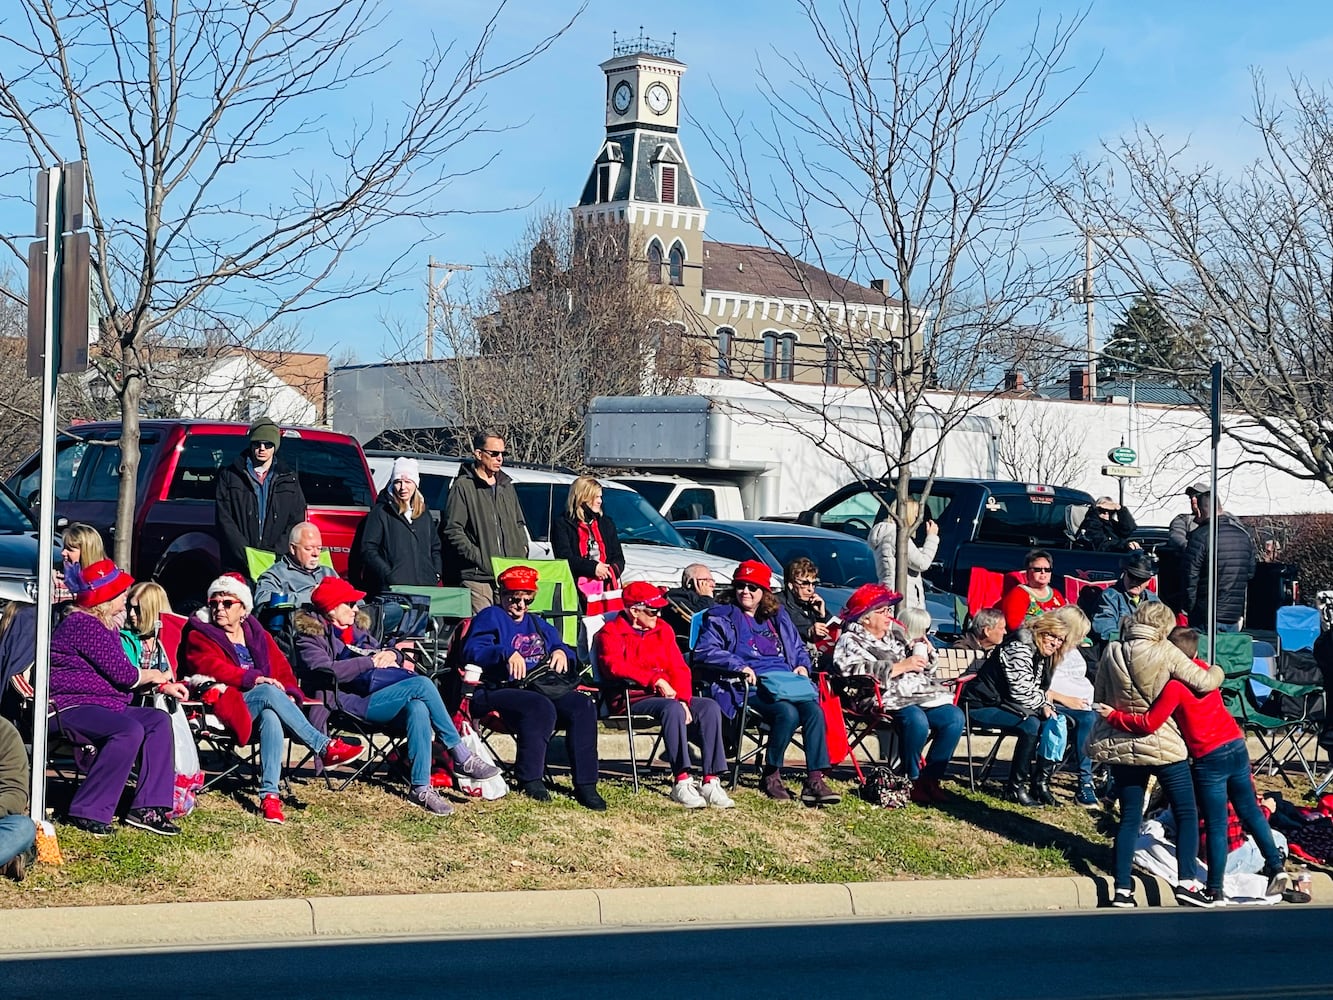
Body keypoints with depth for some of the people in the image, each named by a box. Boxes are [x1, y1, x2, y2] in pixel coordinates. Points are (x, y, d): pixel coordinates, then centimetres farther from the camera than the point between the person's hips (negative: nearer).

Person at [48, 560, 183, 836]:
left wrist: (164, 686, 12)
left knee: (159, 721, 0)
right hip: (70, 707, -11)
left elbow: (122, 673, 24)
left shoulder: (106, 626, 18)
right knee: (129, 730, -33)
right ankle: (88, 812, -28)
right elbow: (122, 674, -18)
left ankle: (147, 808, -8)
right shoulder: (84, 624, -16)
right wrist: (156, 675, 2)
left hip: (104, 706, 11)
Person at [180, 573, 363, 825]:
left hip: (262, 704, 4)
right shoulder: (199, 636, 9)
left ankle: (269, 794, -46)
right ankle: (325, 747, -33)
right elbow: (209, 667, -10)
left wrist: (290, 693, -7)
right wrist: (253, 678, -21)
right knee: (269, 693, -34)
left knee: (271, 717, -35)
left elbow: (281, 667, 15)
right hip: (225, 704, -4)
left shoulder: (257, 634, 23)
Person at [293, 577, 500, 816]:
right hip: (346, 703, -7)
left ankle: (421, 787, -34)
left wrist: (393, 655, 0)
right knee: (421, 685, -23)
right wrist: (372, 662, -15)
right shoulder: (310, 637, 5)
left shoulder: (356, 630, 28)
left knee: (417, 709, -29)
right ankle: (462, 757, -18)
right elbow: (326, 671, -14)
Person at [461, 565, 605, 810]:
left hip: (545, 689, 6)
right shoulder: (490, 617, 10)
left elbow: (561, 647, 27)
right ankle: (529, 780, -29)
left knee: (582, 705, -21)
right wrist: (506, 654, -24)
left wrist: (561, 652, 2)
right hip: (502, 691, -6)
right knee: (540, 707, -38)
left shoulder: (537, 625, 31)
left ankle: (585, 785, -22)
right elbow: (472, 650, -7)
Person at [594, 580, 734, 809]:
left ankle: (711, 782, -26)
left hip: (669, 696, 6)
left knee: (710, 707, -19)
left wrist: (682, 699, -10)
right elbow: (615, 666, -18)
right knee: (672, 709, -36)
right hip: (632, 699, -6)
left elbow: (679, 668, 9)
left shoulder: (663, 630, 18)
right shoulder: (611, 632, 0)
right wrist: (655, 680, -24)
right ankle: (682, 782, -39)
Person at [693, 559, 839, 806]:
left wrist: (802, 665, 10)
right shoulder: (721, 617, 12)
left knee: (813, 710, -27)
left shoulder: (777, 617, 27)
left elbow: (798, 649, 35)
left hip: (786, 678, 5)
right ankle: (771, 776, -17)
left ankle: (815, 780, -31)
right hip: (752, 684, -5)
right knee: (787, 712, -34)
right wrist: (739, 667, -16)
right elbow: (704, 651, -3)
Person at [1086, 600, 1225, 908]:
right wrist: (1217, 672, 11)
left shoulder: (1111, 653, 2)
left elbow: (1099, 700, 9)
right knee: (1187, 813, 7)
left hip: (1121, 745, 4)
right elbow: (1203, 682, -9)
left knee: (1129, 818, 10)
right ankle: (1186, 882, -5)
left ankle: (1122, 890, 4)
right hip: (1162, 746, -4)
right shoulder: (1165, 652, -11)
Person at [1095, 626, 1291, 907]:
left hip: (1210, 758, -7)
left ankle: (1215, 892, 6)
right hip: (1237, 746, 7)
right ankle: (1276, 867, 20)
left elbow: (1149, 724, -15)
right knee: (1250, 811, 19)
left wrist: (1113, 716, -6)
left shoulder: (1174, 686, -14)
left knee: (1215, 827, -1)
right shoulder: (1203, 669, 6)